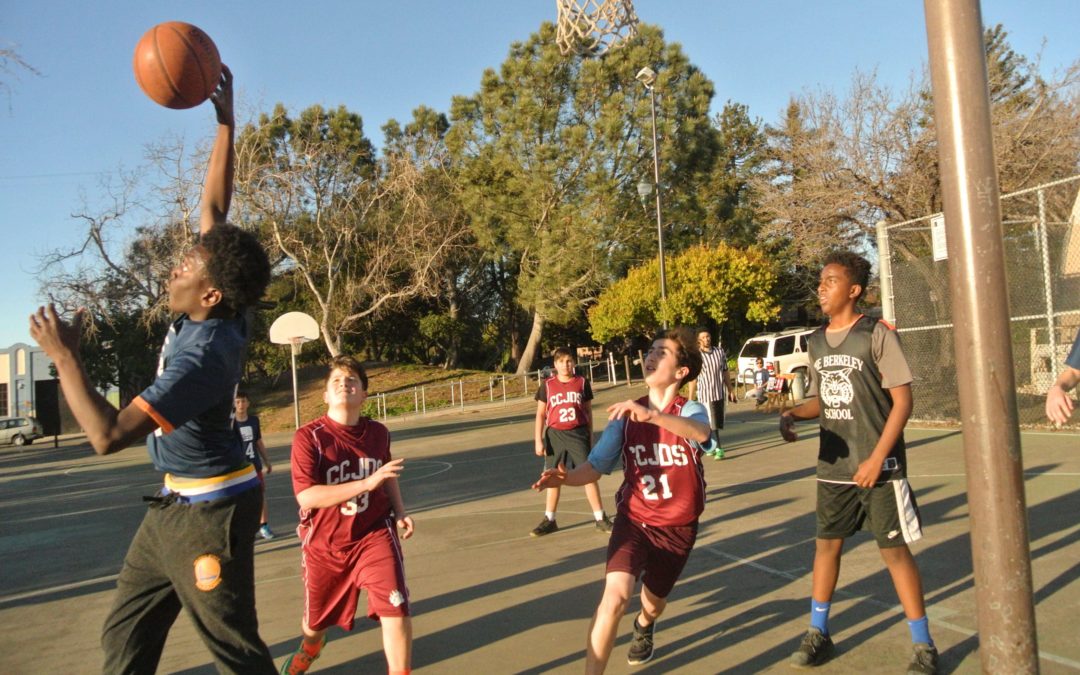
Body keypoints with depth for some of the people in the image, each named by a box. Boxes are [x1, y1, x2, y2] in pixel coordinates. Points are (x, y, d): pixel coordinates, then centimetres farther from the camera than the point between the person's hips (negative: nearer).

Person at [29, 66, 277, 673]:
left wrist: (64, 355, -20)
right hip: (175, 503, 9)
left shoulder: (205, 352, -27)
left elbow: (109, 435, -30)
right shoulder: (216, 314, -3)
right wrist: (226, 123, 4)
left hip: (208, 509, -9)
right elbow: (214, 209, 4)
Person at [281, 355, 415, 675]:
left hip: (374, 534, 1)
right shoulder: (308, 436, -18)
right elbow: (306, 495, -29)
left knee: (396, 610, -18)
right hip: (324, 543, -1)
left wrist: (400, 512, 1)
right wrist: (367, 483, -36)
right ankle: (310, 647, 60)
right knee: (315, 622, 21)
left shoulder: (378, 433, -4)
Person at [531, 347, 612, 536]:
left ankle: (600, 518, 9)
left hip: (578, 433, -1)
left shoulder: (582, 382, 1)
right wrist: (539, 440, -3)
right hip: (555, 435, 1)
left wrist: (590, 437, 8)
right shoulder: (547, 385, 0)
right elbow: (540, 414, 3)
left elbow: (588, 411, 8)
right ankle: (549, 520, 21)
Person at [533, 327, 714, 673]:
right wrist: (565, 478, -28)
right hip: (634, 519, 0)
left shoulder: (690, 410, -14)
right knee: (615, 595, -23)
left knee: (653, 602, 20)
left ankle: (644, 625, 58)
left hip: (678, 527, 0)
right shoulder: (627, 415, -6)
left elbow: (701, 433, -40)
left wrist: (652, 415, -57)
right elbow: (596, 466, -6)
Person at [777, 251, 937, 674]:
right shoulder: (817, 341, 6)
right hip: (834, 467, 6)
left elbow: (903, 400, -12)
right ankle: (818, 634, 27)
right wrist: (792, 415, -5)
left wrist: (878, 457, -18)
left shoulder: (876, 334, -11)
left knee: (894, 549, 1)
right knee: (827, 543, 13)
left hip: (878, 466, -6)